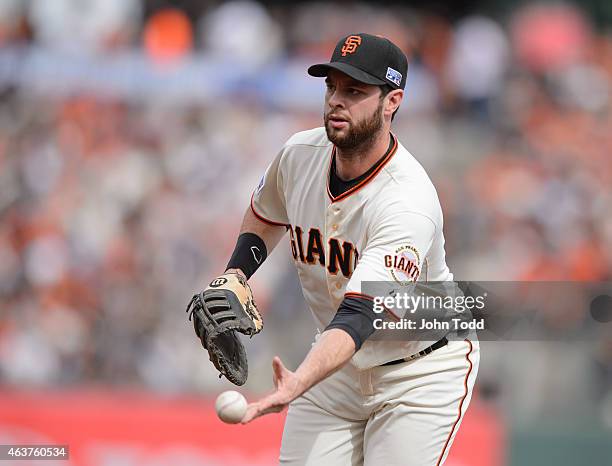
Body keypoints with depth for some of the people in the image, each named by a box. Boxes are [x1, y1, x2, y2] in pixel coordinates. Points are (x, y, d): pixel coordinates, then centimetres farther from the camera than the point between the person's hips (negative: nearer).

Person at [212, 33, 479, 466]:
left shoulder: (409, 202, -31)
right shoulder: (300, 154, -10)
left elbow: (358, 315, -41)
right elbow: (264, 216, 16)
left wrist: (296, 385, -56)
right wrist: (232, 280, -1)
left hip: (422, 371, -6)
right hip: (339, 361, 6)